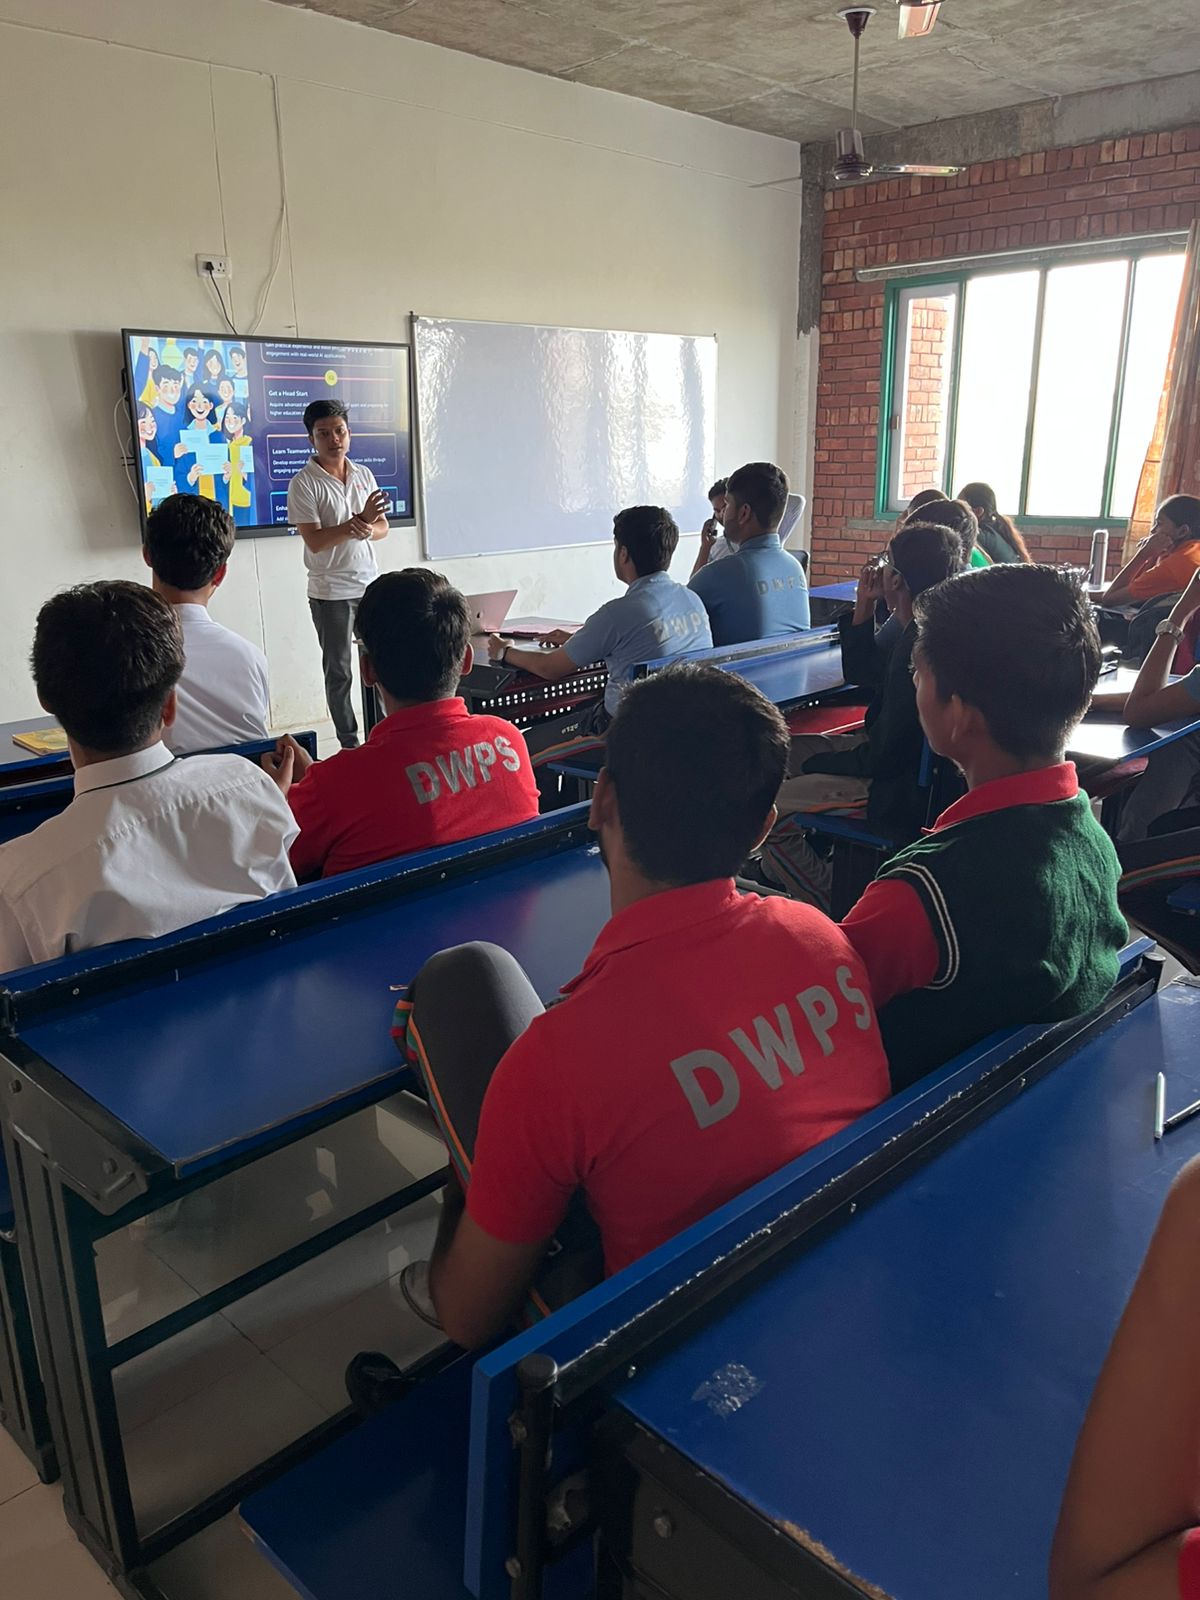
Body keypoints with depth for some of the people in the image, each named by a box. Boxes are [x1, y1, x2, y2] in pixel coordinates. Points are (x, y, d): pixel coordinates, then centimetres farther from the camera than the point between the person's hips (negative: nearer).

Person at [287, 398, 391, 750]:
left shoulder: (364, 475, 7)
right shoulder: (304, 484, -9)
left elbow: (383, 527, 8)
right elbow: (314, 541, -17)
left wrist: (367, 530, -16)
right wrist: (360, 520, -25)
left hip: (370, 584, 5)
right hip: (330, 592, -5)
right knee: (339, 671, 4)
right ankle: (349, 743, 13)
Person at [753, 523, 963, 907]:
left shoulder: (919, 648, -27)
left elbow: (884, 756, -25)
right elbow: (861, 672, 21)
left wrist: (816, 764, -8)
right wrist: (864, 605, 10)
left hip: (902, 789, -11)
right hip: (901, 757, 11)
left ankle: (829, 905, 2)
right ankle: (774, 871, 28)